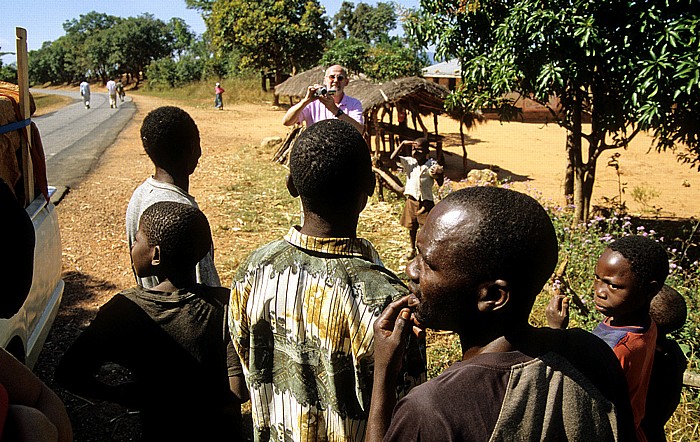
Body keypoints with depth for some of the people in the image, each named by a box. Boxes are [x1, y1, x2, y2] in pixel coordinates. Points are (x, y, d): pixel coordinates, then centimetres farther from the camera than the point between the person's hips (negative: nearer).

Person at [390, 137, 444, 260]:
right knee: (412, 226, 15)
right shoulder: (409, 162, 0)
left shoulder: (432, 165, -7)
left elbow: (440, 183, -5)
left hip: (426, 201, -3)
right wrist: (403, 144, -15)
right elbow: (393, 157, -11)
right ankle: (412, 249, 34)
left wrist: (439, 174, -27)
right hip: (411, 200, 3)